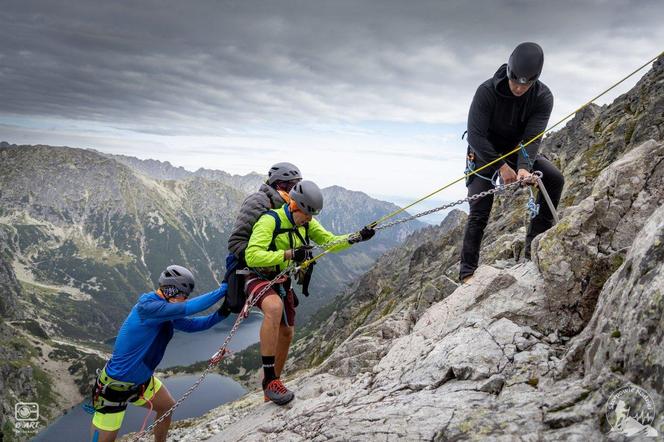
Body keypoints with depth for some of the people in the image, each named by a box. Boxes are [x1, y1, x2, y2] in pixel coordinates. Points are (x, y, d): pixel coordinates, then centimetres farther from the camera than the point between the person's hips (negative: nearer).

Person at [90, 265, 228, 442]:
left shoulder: (167, 312, -4)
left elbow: (192, 324, 2)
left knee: (167, 407, 22)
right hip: (114, 386, -9)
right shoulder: (147, 306, -31)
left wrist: (221, 314, -10)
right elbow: (190, 308, -38)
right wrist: (222, 290, -33)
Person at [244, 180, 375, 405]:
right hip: (259, 278, -8)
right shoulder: (270, 221, -25)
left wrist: (357, 237, -16)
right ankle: (269, 379, -31)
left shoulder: (306, 223, -1)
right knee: (275, 308, -39)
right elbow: (251, 256, -34)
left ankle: (271, 388, 34)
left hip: (283, 282, 8)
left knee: (286, 334, 14)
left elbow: (329, 241, 0)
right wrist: (289, 254, -40)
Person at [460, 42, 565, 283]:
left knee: (554, 178, -20)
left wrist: (524, 167, -43)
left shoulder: (543, 97, -18)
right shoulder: (487, 91, -26)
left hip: (519, 151, 3)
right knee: (479, 211, -11)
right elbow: (475, 135, -27)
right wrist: (501, 166, -31)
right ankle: (467, 270, 0)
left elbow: (532, 137, -25)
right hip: (485, 152, -3)